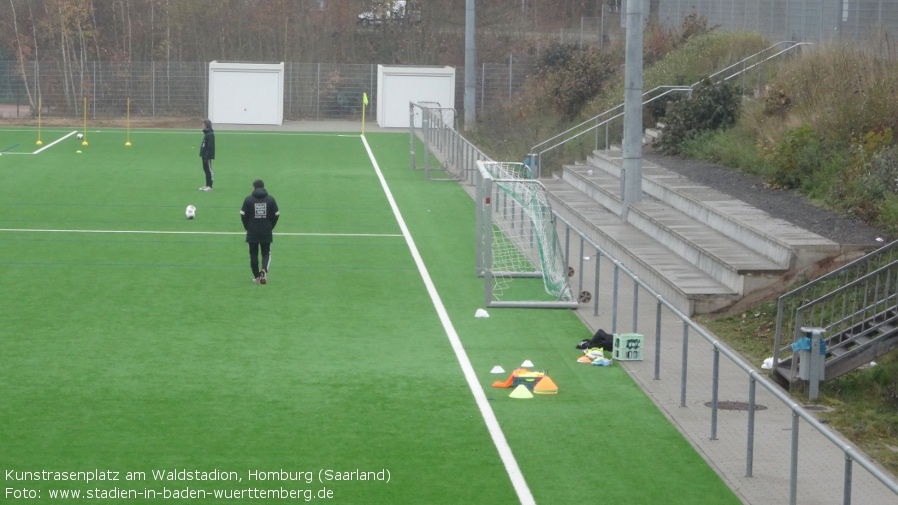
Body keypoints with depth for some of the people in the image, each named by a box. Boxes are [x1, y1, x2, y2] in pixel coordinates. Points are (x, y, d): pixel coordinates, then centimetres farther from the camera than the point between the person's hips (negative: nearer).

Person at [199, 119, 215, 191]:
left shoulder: (210, 134, -17)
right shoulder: (206, 133, 14)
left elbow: (210, 147, -21)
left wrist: (207, 156, -23)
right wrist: (203, 154, 17)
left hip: (208, 156, -10)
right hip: (205, 155, 10)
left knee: (209, 170, -5)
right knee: (206, 170, 14)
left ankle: (210, 186, -1)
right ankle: (207, 185, 20)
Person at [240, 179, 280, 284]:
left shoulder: (248, 199, -5)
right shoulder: (270, 199, -1)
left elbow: (243, 215, -5)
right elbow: (276, 214, 0)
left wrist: (247, 227, 9)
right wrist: (271, 226, 12)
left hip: (252, 232, -1)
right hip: (267, 232, 1)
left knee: (253, 254, 10)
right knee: (266, 253, 11)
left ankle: (256, 276, 9)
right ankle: (264, 270, -15)